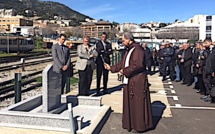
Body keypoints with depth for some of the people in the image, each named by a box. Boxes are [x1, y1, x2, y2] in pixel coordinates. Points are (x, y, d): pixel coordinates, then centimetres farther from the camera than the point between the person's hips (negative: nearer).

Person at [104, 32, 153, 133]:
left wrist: (125, 71, -16)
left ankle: (139, 125, 14)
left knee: (137, 103, 1)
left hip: (137, 81, -9)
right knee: (130, 102, 15)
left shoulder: (137, 49, -15)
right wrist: (111, 68, 17)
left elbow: (137, 65, -26)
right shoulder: (129, 50, 16)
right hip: (129, 81, 9)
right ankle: (131, 123, 28)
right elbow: (122, 64, 21)